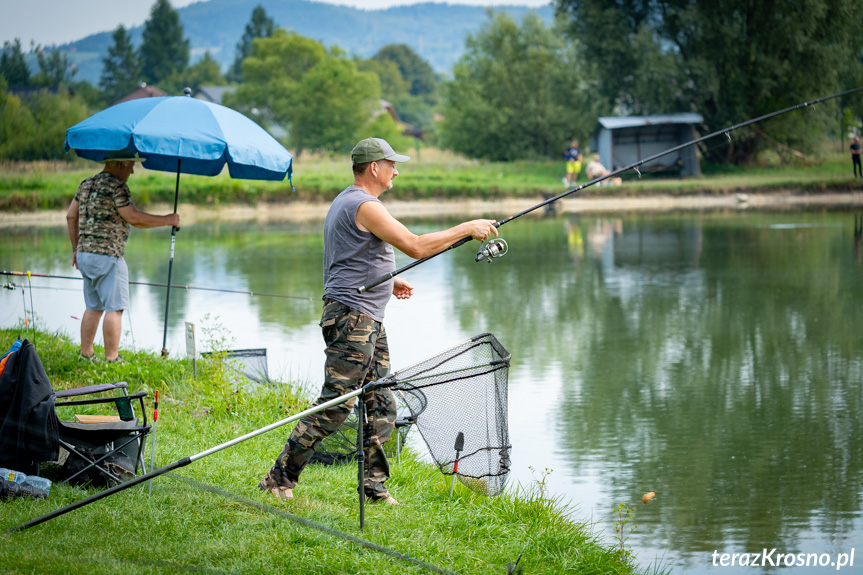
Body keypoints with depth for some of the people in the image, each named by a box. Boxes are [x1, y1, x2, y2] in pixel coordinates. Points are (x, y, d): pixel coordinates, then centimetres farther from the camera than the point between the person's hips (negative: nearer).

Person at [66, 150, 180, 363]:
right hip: (107, 255, -9)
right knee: (114, 308, -5)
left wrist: (76, 247, 22)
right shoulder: (116, 186, -12)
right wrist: (167, 220, -7)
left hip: (85, 253, 9)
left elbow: (71, 216, 17)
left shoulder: (86, 184, 15)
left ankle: (86, 354, 15)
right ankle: (112, 358, -5)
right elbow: (134, 218, -16)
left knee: (93, 307, 14)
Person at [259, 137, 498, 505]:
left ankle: (374, 485, 12)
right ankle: (280, 479, -4)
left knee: (382, 406, 10)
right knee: (334, 406, -9)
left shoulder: (344, 202, 19)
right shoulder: (364, 205, -15)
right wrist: (467, 229, -12)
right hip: (352, 318, -11)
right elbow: (416, 247, -19)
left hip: (369, 322, 11)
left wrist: (390, 281, 18)